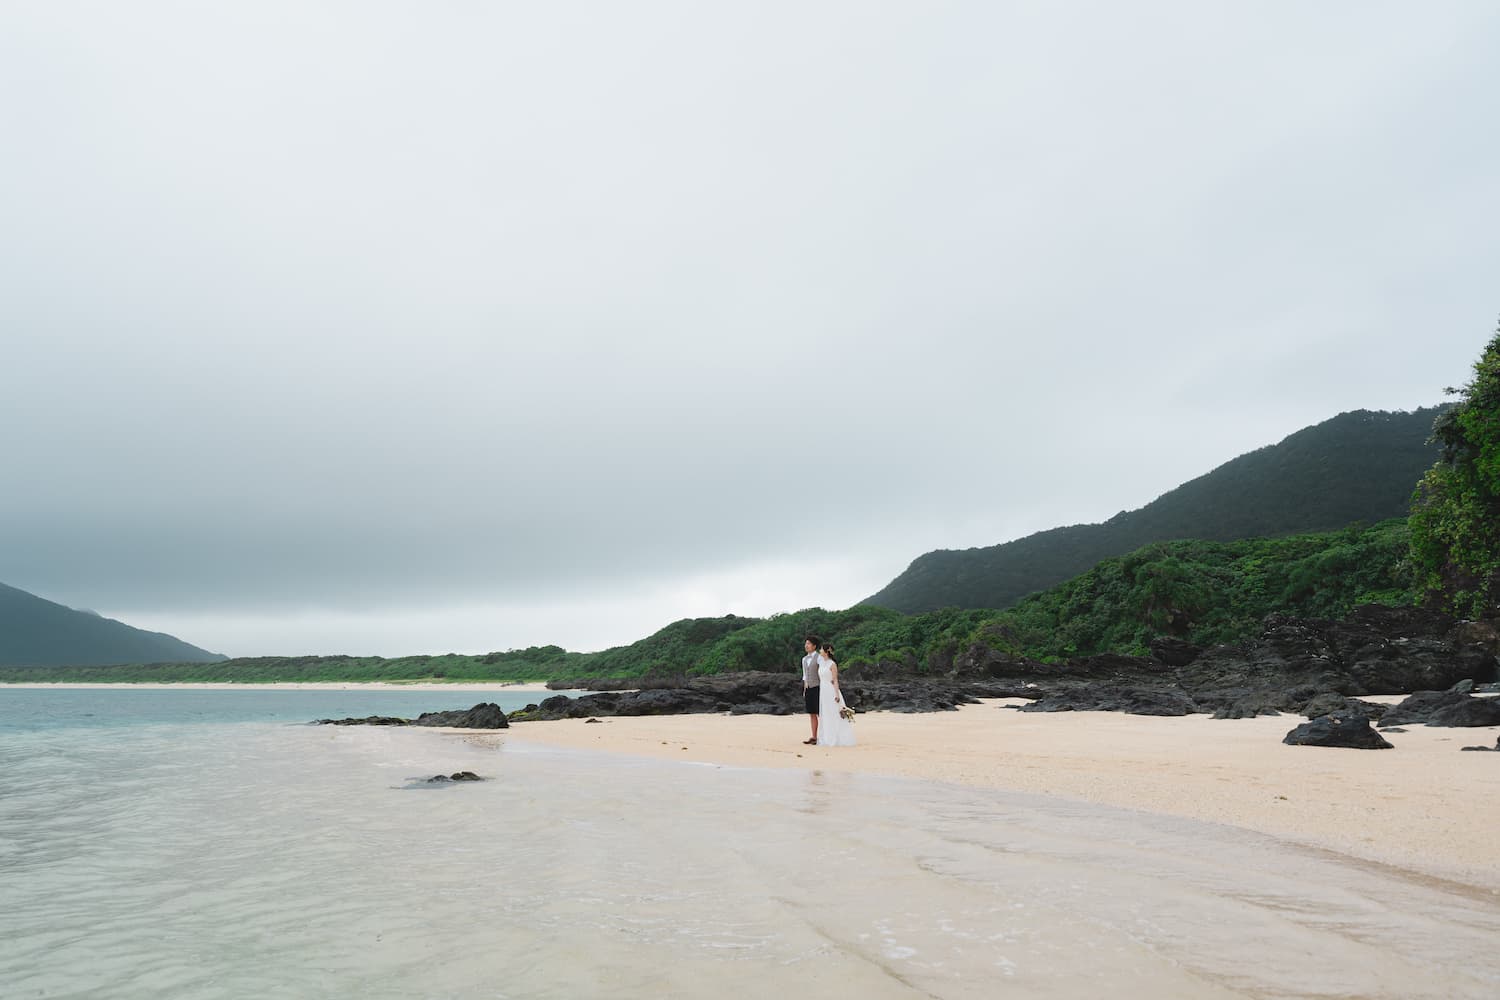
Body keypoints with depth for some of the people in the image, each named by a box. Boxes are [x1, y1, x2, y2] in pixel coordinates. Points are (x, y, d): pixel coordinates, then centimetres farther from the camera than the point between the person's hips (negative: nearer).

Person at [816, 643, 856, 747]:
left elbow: (835, 680, -11)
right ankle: (826, 739, 14)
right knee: (824, 716, 9)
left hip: (831, 692, -8)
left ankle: (836, 739, 0)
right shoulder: (821, 663, 12)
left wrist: (837, 694, -17)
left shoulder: (832, 665, -9)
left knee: (833, 716, -4)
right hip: (823, 692, 8)